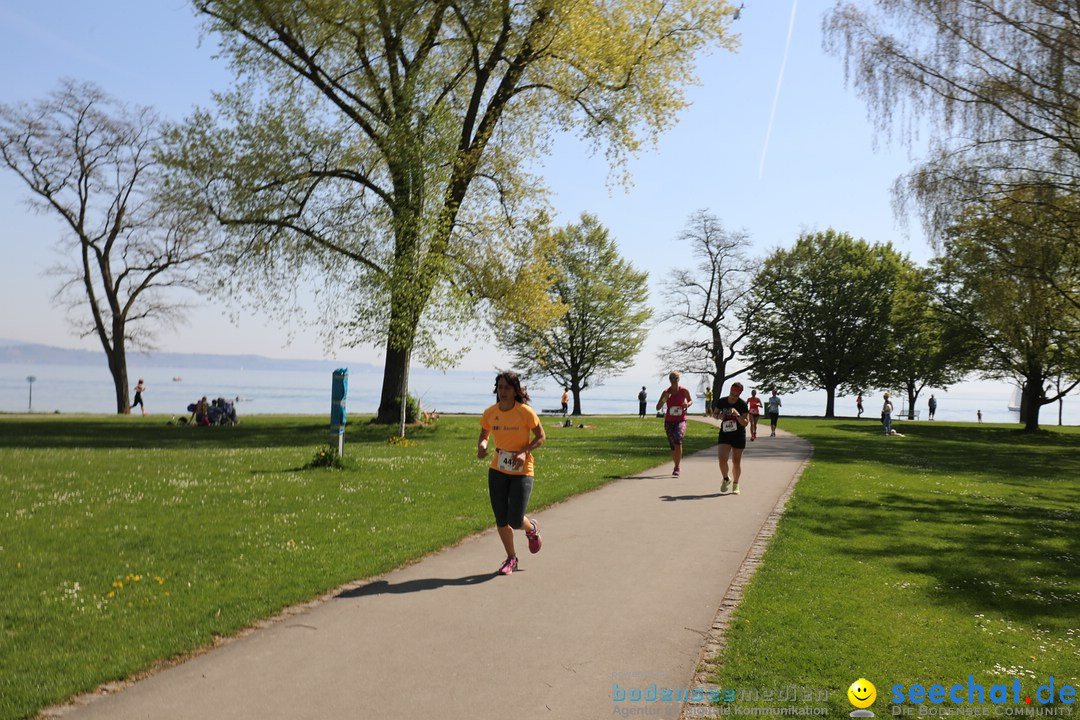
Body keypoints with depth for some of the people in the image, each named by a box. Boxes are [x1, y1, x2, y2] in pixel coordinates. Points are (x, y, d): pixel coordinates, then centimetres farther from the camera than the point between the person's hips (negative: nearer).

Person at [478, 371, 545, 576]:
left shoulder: (526, 412, -13)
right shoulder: (490, 413, -2)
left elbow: (541, 436, -4)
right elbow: (484, 434, 14)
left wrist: (525, 452, -20)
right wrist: (481, 446, -10)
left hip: (522, 471, -3)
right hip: (497, 470, 4)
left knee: (515, 521, -9)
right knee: (501, 520, 5)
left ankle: (532, 529, 29)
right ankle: (511, 558, 28)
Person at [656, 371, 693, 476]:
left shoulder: (684, 391, -4)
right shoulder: (666, 392, -3)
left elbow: (691, 400, 14)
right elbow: (658, 407, -5)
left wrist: (687, 404, -10)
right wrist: (664, 400, -23)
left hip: (681, 421, -2)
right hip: (669, 421, 2)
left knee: (678, 441, -24)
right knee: (672, 446, 7)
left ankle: (677, 468, -19)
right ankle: (677, 465, 30)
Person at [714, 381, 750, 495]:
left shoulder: (743, 405, -13)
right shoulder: (721, 402, -6)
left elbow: (745, 423, -15)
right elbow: (715, 413, 12)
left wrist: (737, 414, -31)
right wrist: (719, 416, -11)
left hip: (739, 435, -1)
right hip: (725, 434, 1)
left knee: (736, 462, 6)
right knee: (722, 458, -15)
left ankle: (735, 484, 28)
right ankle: (726, 479, 13)